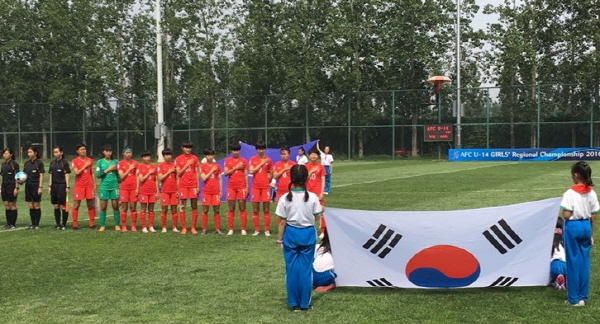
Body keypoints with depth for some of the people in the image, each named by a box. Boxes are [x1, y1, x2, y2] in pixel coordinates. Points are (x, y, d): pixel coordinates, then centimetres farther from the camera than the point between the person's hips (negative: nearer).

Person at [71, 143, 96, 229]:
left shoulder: (90, 160, 10)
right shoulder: (74, 161, -1)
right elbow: (77, 172, -13)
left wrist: (94, 184, 12)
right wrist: (85, 166, -12)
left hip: (89, 185, 3)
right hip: (79, 186, -3)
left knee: (91, 205, 4)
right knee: (76, 205, -2)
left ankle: (92, 223, 9)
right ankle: (75, 224, 3)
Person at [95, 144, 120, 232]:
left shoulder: (115, 162, 9)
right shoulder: (100, 162, 5)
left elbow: (119, 175, 13)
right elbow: (98, 174, -4)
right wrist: (108, 170, -10)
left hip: (114, 186, 1)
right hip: (104, 187, -1)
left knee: (115, 206, 2)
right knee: (103, 207, 1)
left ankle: (117, 225, 9)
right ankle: (102, 225, 8)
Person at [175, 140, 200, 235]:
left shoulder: (194, 158, 5)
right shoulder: (178, 159, 4)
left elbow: (197, 173, 5)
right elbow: (178, 173, -1)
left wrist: (198, 186, -2)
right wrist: (187, 165, -12)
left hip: (193, 185, 0)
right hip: (183, 185, 0)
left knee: (194, 206, 0)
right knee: (182, 207, 0)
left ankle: (193, 228, 6)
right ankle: (183, 228, 6)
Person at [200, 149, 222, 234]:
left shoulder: (217, 166, 7)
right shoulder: (203, 167, 3)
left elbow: (220, 179, 10)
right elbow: (204, 178, -7)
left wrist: (220, 190, 4)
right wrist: (212, 171, -11)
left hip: (216, 191, 1)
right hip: (206, 191, -1)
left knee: (216, 211, 1)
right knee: (205, 211, 0)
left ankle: (217, 229, 5)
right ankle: (204, 229, 5)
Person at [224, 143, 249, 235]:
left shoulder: (244, 161, 6)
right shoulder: (227, 161, 7)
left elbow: (246, 175, 4)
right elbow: (226, 173, -3)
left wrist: (247, 187, -3)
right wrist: (236, 168, -12)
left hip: (241, 187, -1)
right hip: (231, 187, 1)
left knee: (242, 208, -2)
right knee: (231, 209, 3)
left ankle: (243, 229, 1)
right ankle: (230, 229, 6)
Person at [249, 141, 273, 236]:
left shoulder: (268, 160, 3)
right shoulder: (253, 159, 5)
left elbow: (271, 173, 12)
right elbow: (251, 171, -7)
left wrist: (267, 180, -1)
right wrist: (261, 163, -9)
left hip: (265, 187, -1)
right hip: (255, 187, 1)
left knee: (266, 210, -1)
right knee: (255, 210, 3)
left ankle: (267, 230, 3)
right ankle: (256, 230, 9)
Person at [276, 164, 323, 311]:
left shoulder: (285, 198, -10)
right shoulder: (313, 197, -10)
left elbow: (282, 222, -6)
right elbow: (316, 217, -2)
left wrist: (280, 238, 5)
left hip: (291, 234, 0)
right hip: (308, 233, 0)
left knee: (291, 269, 9)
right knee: (306, 269, 8)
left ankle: (294, 303, 13)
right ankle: (305, 303, 11)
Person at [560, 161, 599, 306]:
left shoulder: (570, 193, -15)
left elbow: (566, 215, -18)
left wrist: (564, 211, 4)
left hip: (572, 227, -5)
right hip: (586, 226, 5)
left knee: (573, 261, 3)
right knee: (585, 261, 11)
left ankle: (574, 298, 9)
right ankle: (583, 296, 16)